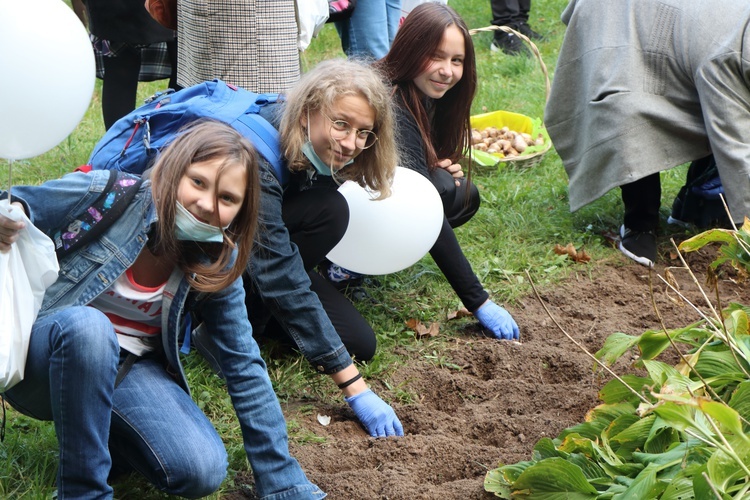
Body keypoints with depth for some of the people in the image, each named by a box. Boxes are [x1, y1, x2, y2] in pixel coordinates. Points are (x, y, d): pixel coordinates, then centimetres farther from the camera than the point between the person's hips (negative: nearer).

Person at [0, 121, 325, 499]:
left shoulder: (217, 264, -7)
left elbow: (245, 369, -3)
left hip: (127, 371, 4)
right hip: (43, 354, -3)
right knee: (88, 325, -38)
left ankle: (98, 427, 11)